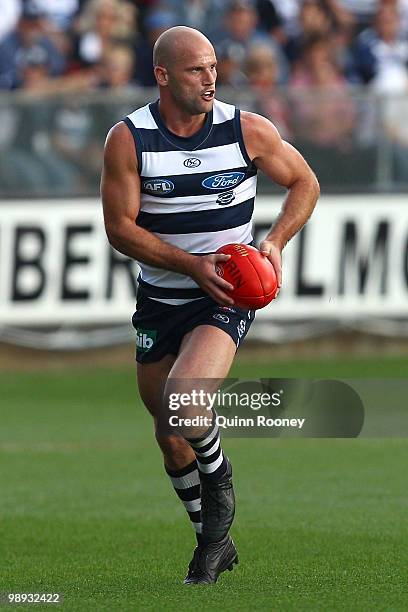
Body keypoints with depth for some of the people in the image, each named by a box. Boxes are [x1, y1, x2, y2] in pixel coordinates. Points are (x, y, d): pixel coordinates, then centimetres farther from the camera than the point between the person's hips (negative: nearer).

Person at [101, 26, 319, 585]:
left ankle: (221, 489, 4)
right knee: (171, 438, 10)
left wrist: (276, 242, -10)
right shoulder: (128, 139, -9)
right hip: (160, 302, 3)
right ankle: (214, 541, 33)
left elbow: (305, 183, 6)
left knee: (182, 401, -28)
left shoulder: (248, 130, -8)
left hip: (227, 297, -3)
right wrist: (192, 264, -19)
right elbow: (120, 227, -9)